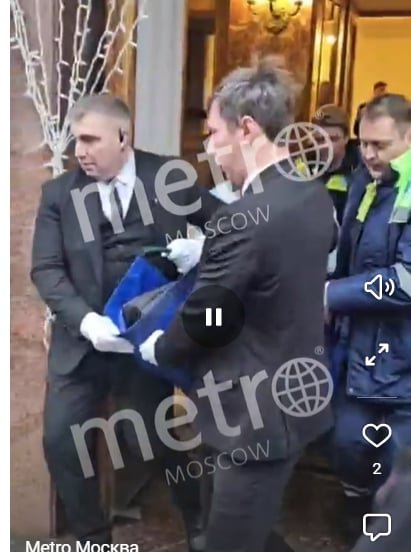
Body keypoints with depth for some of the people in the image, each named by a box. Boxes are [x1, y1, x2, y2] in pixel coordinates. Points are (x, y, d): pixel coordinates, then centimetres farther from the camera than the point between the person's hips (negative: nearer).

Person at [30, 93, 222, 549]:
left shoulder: (169, 176, -3)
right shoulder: (59, 193, 0)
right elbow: (46, 269, -6)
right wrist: (85, 320, -21)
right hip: (83, 340, 2)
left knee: (155, 440, 8)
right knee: (60, 440, 0)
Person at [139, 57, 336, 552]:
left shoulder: (243, 218, -27)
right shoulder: (315, 195, 1)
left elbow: (202, 321, -18)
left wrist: (157, 348, 3)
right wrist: (205, 258, 9)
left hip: (258, 414, -9)